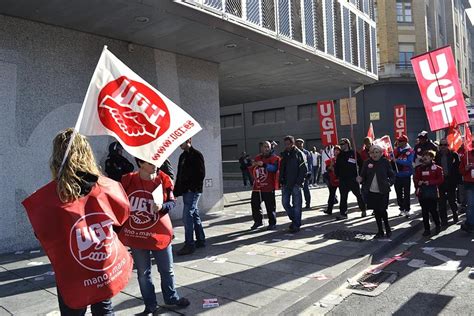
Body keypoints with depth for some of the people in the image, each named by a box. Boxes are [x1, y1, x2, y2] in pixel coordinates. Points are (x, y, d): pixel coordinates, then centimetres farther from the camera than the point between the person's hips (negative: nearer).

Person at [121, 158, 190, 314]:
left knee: (167, 270, 15)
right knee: (143, 273, 13)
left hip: (159, 233, 1)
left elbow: (172, 202, -3)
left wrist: (162, 206, -24)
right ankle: (150, 305, 31)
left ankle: (172, 298, 37)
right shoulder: (128, 180, -11)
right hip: (136, 235, 0)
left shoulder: (164, 179, -10)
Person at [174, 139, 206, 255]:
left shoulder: (196, 154, -8)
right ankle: (201, 240, 23)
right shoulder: (182, 156, 17)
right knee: (194, 215, 13)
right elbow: (179, 175, 19)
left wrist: (193, 187, -16)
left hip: (193, 191, -8)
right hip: (186, 191, 8)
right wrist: (176, 191, 13)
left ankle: (189, 245, -5)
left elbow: (201, 174, -13)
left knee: (187, 215, -11)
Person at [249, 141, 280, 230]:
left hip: (268, 187, -6)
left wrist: (263, 164, -33)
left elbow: (274, 168, -24)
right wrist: (253, 165, 5)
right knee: (255, 204, 11)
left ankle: (272, 223, 16)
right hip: (257, 187, 6)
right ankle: (258, 221, 27)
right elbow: (253, 170, 26)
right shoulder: (257, 158, 15)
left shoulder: (274, 158, -5)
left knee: (270, 206, 1)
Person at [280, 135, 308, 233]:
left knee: (296, 204, 0)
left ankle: (296, 225, 9)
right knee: (285, 203, 8)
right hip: (286, 184, 6)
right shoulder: (284, 154, 12)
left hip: (295, 184, -6)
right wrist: (281, 180, 7)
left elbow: (304, 169, -10)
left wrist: (299, 182, -16)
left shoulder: (299, 154, -6)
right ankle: (294, 220, 27)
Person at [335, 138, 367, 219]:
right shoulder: (340, 155, 10)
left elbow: (361, 165, -1)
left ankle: (363, 210, 25)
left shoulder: (354, 153, -3)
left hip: (353, 179, -4)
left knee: (359, 195, 8)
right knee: (343, 197, 4)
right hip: (343, 179, 4)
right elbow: (337, 167, 14)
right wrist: (337, 175, 4)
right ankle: (343, 213, 9)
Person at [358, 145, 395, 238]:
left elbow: (392, 175, 3)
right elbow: (363, 176, 4)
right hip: (371, 192, 3)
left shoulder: (385, 162, -3)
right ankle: (380, 231, 24)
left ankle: (388, 229, 22)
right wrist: (360, 180, -17)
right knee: (376, 211, 11)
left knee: (382, 210, -3)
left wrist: (389, 183, -13)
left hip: (383, 192, -3)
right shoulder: (367, 163, 2)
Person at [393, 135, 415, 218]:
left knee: (406, 194, 2)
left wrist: (397, 160, -25)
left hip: (406, 175, -4)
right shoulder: (396, 149, 4)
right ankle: (401, 209, 24)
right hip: (397, 175, 4)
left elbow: (409, 163, -20)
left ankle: (407, 210, 10)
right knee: (399, 194, 12)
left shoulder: (410, 151, -9)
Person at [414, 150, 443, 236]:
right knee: (424, 212, 4)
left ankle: (438, 226, 27)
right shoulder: (419, 168, 8)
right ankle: (427, 229, 12)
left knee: (433, 210, 1)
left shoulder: (437, 168, -1)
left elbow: (441, 180, -5)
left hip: (432, 193, -3)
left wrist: (430, 182, -15)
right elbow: (415, 178, 12)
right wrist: (418, 182, -9)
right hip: (422, 193, 3)